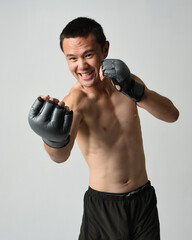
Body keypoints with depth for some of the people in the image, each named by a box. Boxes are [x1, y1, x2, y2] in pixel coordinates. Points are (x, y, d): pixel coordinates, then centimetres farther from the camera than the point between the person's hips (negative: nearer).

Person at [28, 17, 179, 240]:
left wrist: (135, 91, -27)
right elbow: (61, 156, -35)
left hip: (144, 198, 4)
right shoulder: (76, 100, -19)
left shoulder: (126, 81, -3)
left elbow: (172, 115, -11)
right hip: (103, 205, -4)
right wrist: (54, 139, -58)